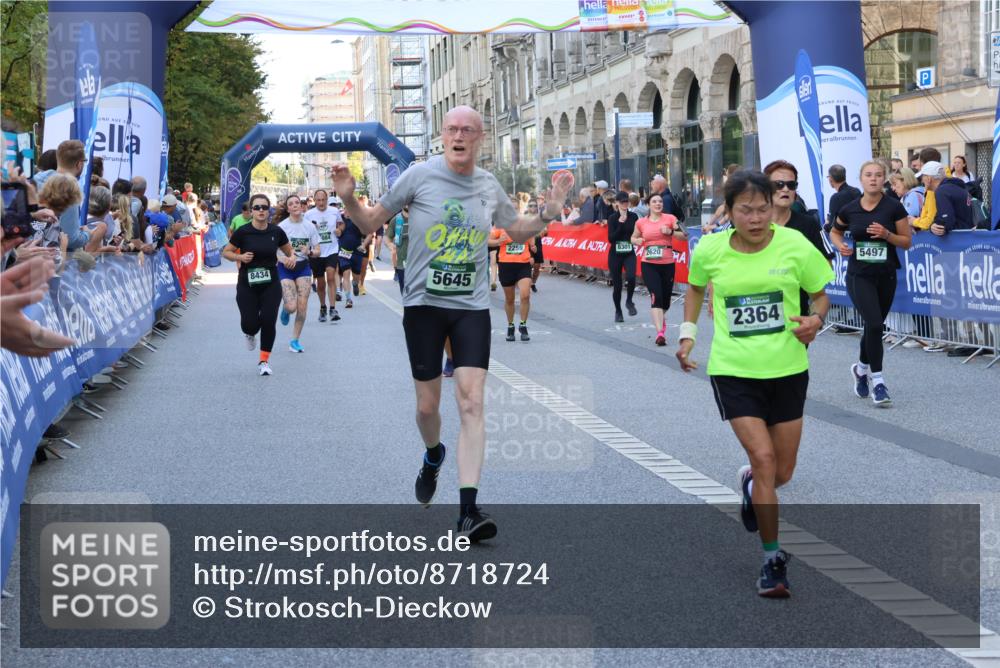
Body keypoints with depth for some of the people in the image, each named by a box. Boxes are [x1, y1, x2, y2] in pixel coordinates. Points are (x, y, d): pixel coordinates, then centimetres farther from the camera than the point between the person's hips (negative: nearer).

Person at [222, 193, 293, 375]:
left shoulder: (276, 232, -1)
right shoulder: (243, 232, -7)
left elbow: (289, 251, 14)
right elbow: (226, 252, 3)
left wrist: (291, 258, -8)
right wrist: (240, 257, -15)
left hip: (271, 285, 1)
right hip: (247, 285, -1)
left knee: (268, 321, -8)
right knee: (250, 324, -8)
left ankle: (264, 360, 10)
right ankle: (250, 334, 33)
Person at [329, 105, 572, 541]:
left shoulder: (489, 186, 5)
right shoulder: (419, 176, -4)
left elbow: (518, 232, 22)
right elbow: (371, 223, 3)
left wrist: (548, 213, 4)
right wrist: (348, 199, -16)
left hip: (472, 307, 1)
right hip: (423, 305, -1)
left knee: (471, 402, -11)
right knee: (427, 405, 6)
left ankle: (468, 511, -13)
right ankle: (433, 456, 43)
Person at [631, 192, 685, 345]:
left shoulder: (670, 218, 1)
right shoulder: (641, 222, 4)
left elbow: (684, 236, 0)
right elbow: (633, 238, 20)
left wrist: (671, 231, -16)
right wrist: (637, 241, -3)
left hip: (667, 264, 1)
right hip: (649, 264, -1)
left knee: (666, 297, 13)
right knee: (656, 296, -15)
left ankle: (661, 318, 46)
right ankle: (660, 332, -18)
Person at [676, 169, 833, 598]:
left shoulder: (795, 246, -9)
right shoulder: (710, 250, -6)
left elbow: (820, 295, 4)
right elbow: (696, 288, 17)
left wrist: (816, 319, -17)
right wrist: (687, 334, 9)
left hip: (787, 369, 1)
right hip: (732, 371, -1)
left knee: (782, 473, 9)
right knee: (764, 458, -14)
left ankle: (749, 483, 48)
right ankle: (773, 560, -2)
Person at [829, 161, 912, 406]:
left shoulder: (894, 207, -5)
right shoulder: (849, 209, -1)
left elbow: (906, 242, -1)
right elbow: (835, 231, 18)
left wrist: (887, 234, -19)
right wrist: (840, 245, -3)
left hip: (886, 276, 1)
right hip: (859, 275, -1)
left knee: (874, 326, 13)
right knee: (874, 324, -17)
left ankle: (861, 368, 39)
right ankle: (877, 380, -9)